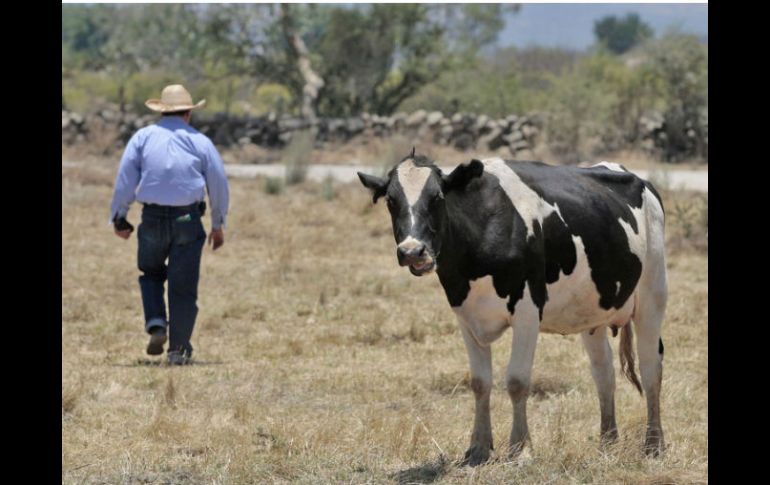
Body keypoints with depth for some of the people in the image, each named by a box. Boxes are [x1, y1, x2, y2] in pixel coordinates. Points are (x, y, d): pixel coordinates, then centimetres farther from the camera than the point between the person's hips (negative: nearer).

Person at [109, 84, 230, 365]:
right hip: (188, 222, -1)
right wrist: (218, 225, 14)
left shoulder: (143, 137, 3)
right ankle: (178, 349, 6)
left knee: (151, 274, 23)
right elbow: (219, 184, 4)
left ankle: (156, 324, 2)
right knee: (183, 286, 6)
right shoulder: (200, 142, 3)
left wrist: (119, 218, 4)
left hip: (152, 220, 1)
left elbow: (125, 179, -2)